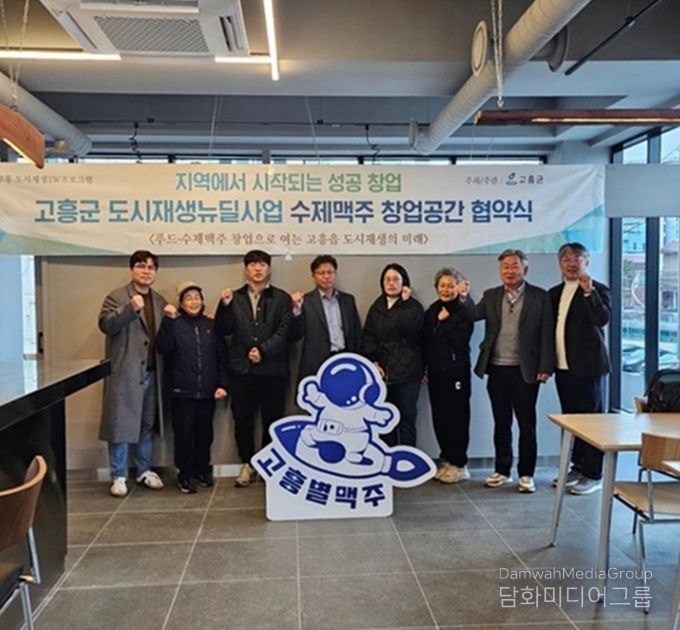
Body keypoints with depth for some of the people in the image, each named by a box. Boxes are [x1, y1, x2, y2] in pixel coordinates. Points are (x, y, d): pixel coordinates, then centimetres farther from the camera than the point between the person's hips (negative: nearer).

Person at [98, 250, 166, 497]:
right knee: (121, 424, 1)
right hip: (125, 373, -5)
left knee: (147, 425, 13)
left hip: (151, 373, 5)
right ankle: (118, 476, 12)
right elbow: (106, 324, -17)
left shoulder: (160, 301, 15)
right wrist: (130, 308, -29)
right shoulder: (117, 297, -3)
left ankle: (144, 471, 25)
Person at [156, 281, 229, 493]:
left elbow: (222, 356, 7)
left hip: (207, 391, 2)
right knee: (184, 434, 1)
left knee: (205, 433, 10)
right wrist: (168, 320, -25)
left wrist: (222, 384, 0)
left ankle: (203, 470, 25)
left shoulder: (211, 325, 7)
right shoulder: (174, 324, 1)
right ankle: (185, 474, 14)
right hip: (182, 391, -2)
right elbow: (164, 347, -16)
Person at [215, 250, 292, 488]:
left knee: (272, 419, 6)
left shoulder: (281, 298, 5)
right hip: (242, 368, 2)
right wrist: (225, 306, -12)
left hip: (272, 368, -1)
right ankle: (247, 464, 22)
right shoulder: (234, 298, 11)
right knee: (243, 419, 7)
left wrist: (263, 350, -15)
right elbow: (223, 330, 3)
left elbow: (283, 332, -5)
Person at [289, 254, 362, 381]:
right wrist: (297, 309, -19)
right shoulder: (306, 301, 1)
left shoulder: (348, 299, 12)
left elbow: (357, 333, 15)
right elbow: (295, 336, -5)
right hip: (316, 366, -3)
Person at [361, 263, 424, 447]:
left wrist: (405, 301, -11)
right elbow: (367, 336, 6)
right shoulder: (376, 307, 13)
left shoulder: (414, 306, 2)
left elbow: (409, 328, -17)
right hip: (382, 371, 4)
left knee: (406, 419, 0)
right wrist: (373, 362, -6)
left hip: (406, 371, -3)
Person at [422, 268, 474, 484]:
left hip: (456, 371, -5)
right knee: (439, 417, 8)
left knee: (457, 416, -1)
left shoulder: (463, 311, -5)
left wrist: (444, 321, -12)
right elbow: (424, 341, 12)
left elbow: (460, 341, -17)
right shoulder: (432, 310, 11)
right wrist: (423, 369, 9)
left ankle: (459, 464, 10)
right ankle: (446, 460, 21)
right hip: (435, 371, 6)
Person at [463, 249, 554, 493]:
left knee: (526, 424, 5)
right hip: (497, 370, 3)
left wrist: (545, 367, -10)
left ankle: (526, 474, 17)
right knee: (501, 423, 13)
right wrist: (464, 297, -20)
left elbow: (547, 334, -4)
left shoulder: (539, 296, -1)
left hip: (525, 371, -3)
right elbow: (473, 315, -4)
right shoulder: (491, 296, 10)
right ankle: (502, 471, 24)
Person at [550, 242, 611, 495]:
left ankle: (593, 475, 8)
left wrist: (588, 292, -29)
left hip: (588, 366, -6)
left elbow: (602, 319, -20)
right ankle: (578, 467, 26)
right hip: (563, 367, 6)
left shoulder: (598, 290, -4)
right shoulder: (554, 293, 13)